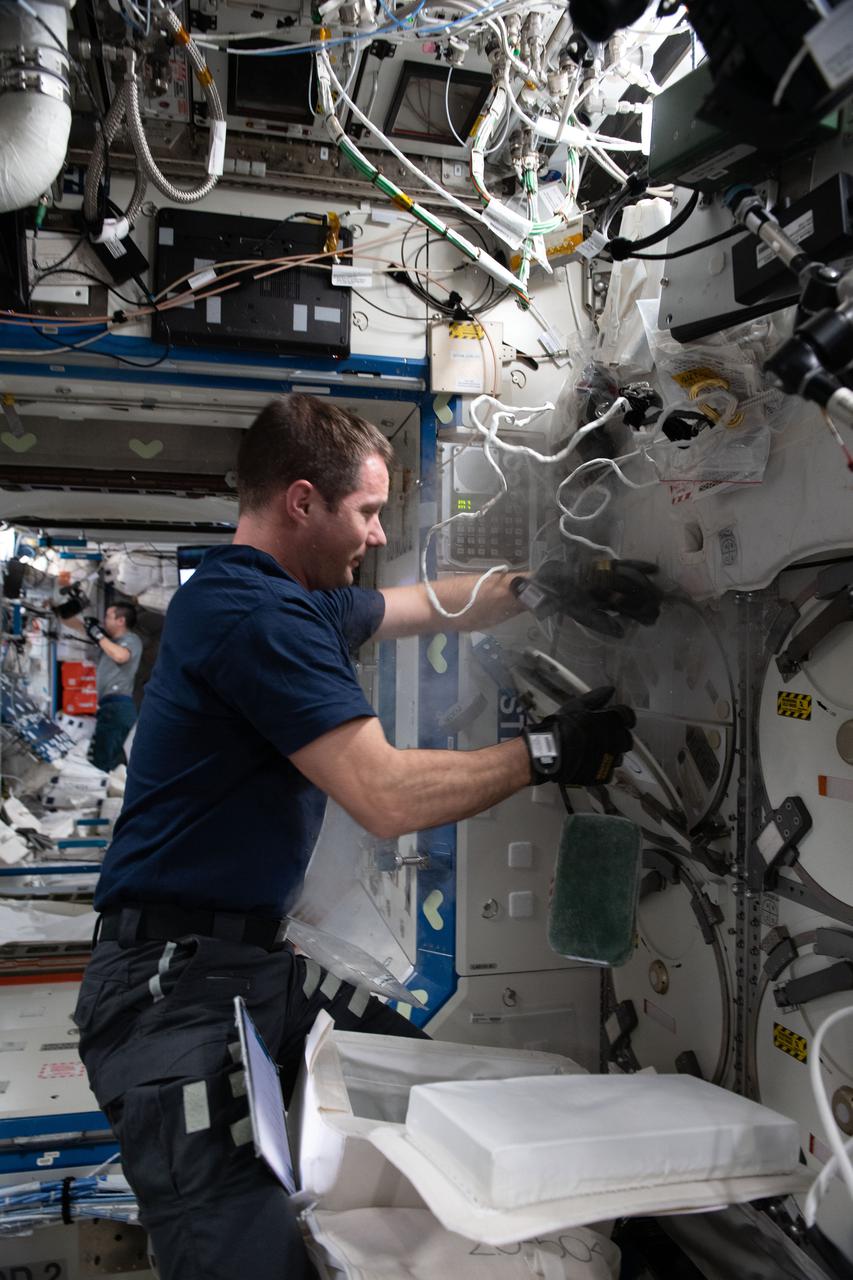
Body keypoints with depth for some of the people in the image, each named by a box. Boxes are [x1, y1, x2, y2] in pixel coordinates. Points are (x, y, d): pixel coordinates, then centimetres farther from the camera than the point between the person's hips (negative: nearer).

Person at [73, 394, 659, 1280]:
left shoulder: (301, 601, 12)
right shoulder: (252, 612, -20)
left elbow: (434, 606, 25)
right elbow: (389, 797, -25)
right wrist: (543, 753, -13)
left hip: (255, 958, 10)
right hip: (173, 982, -10)